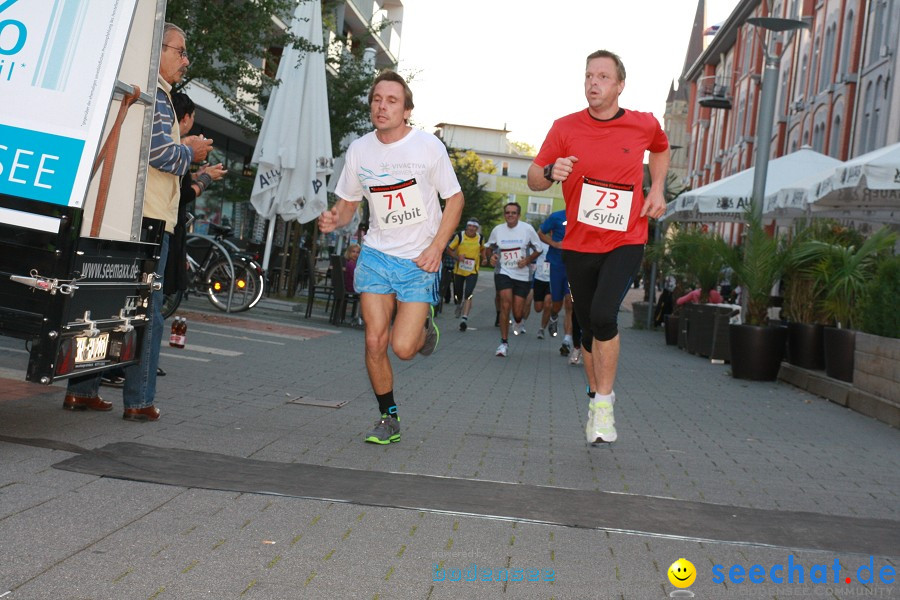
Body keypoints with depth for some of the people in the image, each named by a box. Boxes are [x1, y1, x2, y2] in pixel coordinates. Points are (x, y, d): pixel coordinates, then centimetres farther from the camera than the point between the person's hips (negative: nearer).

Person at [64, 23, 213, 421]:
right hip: (147, 216, -9)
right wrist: (191, 152, 1)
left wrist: (181, 147, 20)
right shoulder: (154, 93, -8)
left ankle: (81, 391, 14)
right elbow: (159, 150, -17)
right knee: (146, 309, -3)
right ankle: (138, 401, 0)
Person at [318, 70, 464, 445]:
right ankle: (388, 418, 17)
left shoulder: (428, 146, -8)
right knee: (375, 341, -3)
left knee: (403, 347, -11)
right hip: (376, 255, 3)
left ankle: (424, 325, 26)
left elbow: (454, 198, -1)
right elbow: (347, 203, 12)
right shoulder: (359, 150, 1)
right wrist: (333, 220, -12)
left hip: (420, 260, -3)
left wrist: (437, 247, -13)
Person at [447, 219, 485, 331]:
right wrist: (457, 257, -17)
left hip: (472, 272, -1)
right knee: (458, 295, 13)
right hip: (459, 270, 1)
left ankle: (464, 318, -20)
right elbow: (450, 249, 0)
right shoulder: (459, 236, -7)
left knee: (468, 295, -17)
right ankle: (459, 306, 48)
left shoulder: (480, 238, -1)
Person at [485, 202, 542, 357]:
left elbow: (538, 249, 5)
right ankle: (504, 342, -9)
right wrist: (491, 256, -3)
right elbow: (489, 247, 18)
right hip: (503, 272, 0)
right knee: (505, 303, -18)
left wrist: (527, 260, -11)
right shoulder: (497, 230, 1)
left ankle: (518, 322, 41)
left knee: (518, 312, -1)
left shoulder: (527, 229, -5)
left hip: (522, 274, 0)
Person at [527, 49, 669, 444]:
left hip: (625, 242, -2)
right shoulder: (565, 128, -3)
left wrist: (656, 189, 7)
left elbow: (661, 149, 22)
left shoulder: (644, 125, -1)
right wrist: (551, 171, -22)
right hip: (578, 244, 2)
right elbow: (533, 179, 0)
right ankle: (596, 395, 33)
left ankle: (604, 401, -4)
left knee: (603, 316, -22)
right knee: (588, 326, 11)